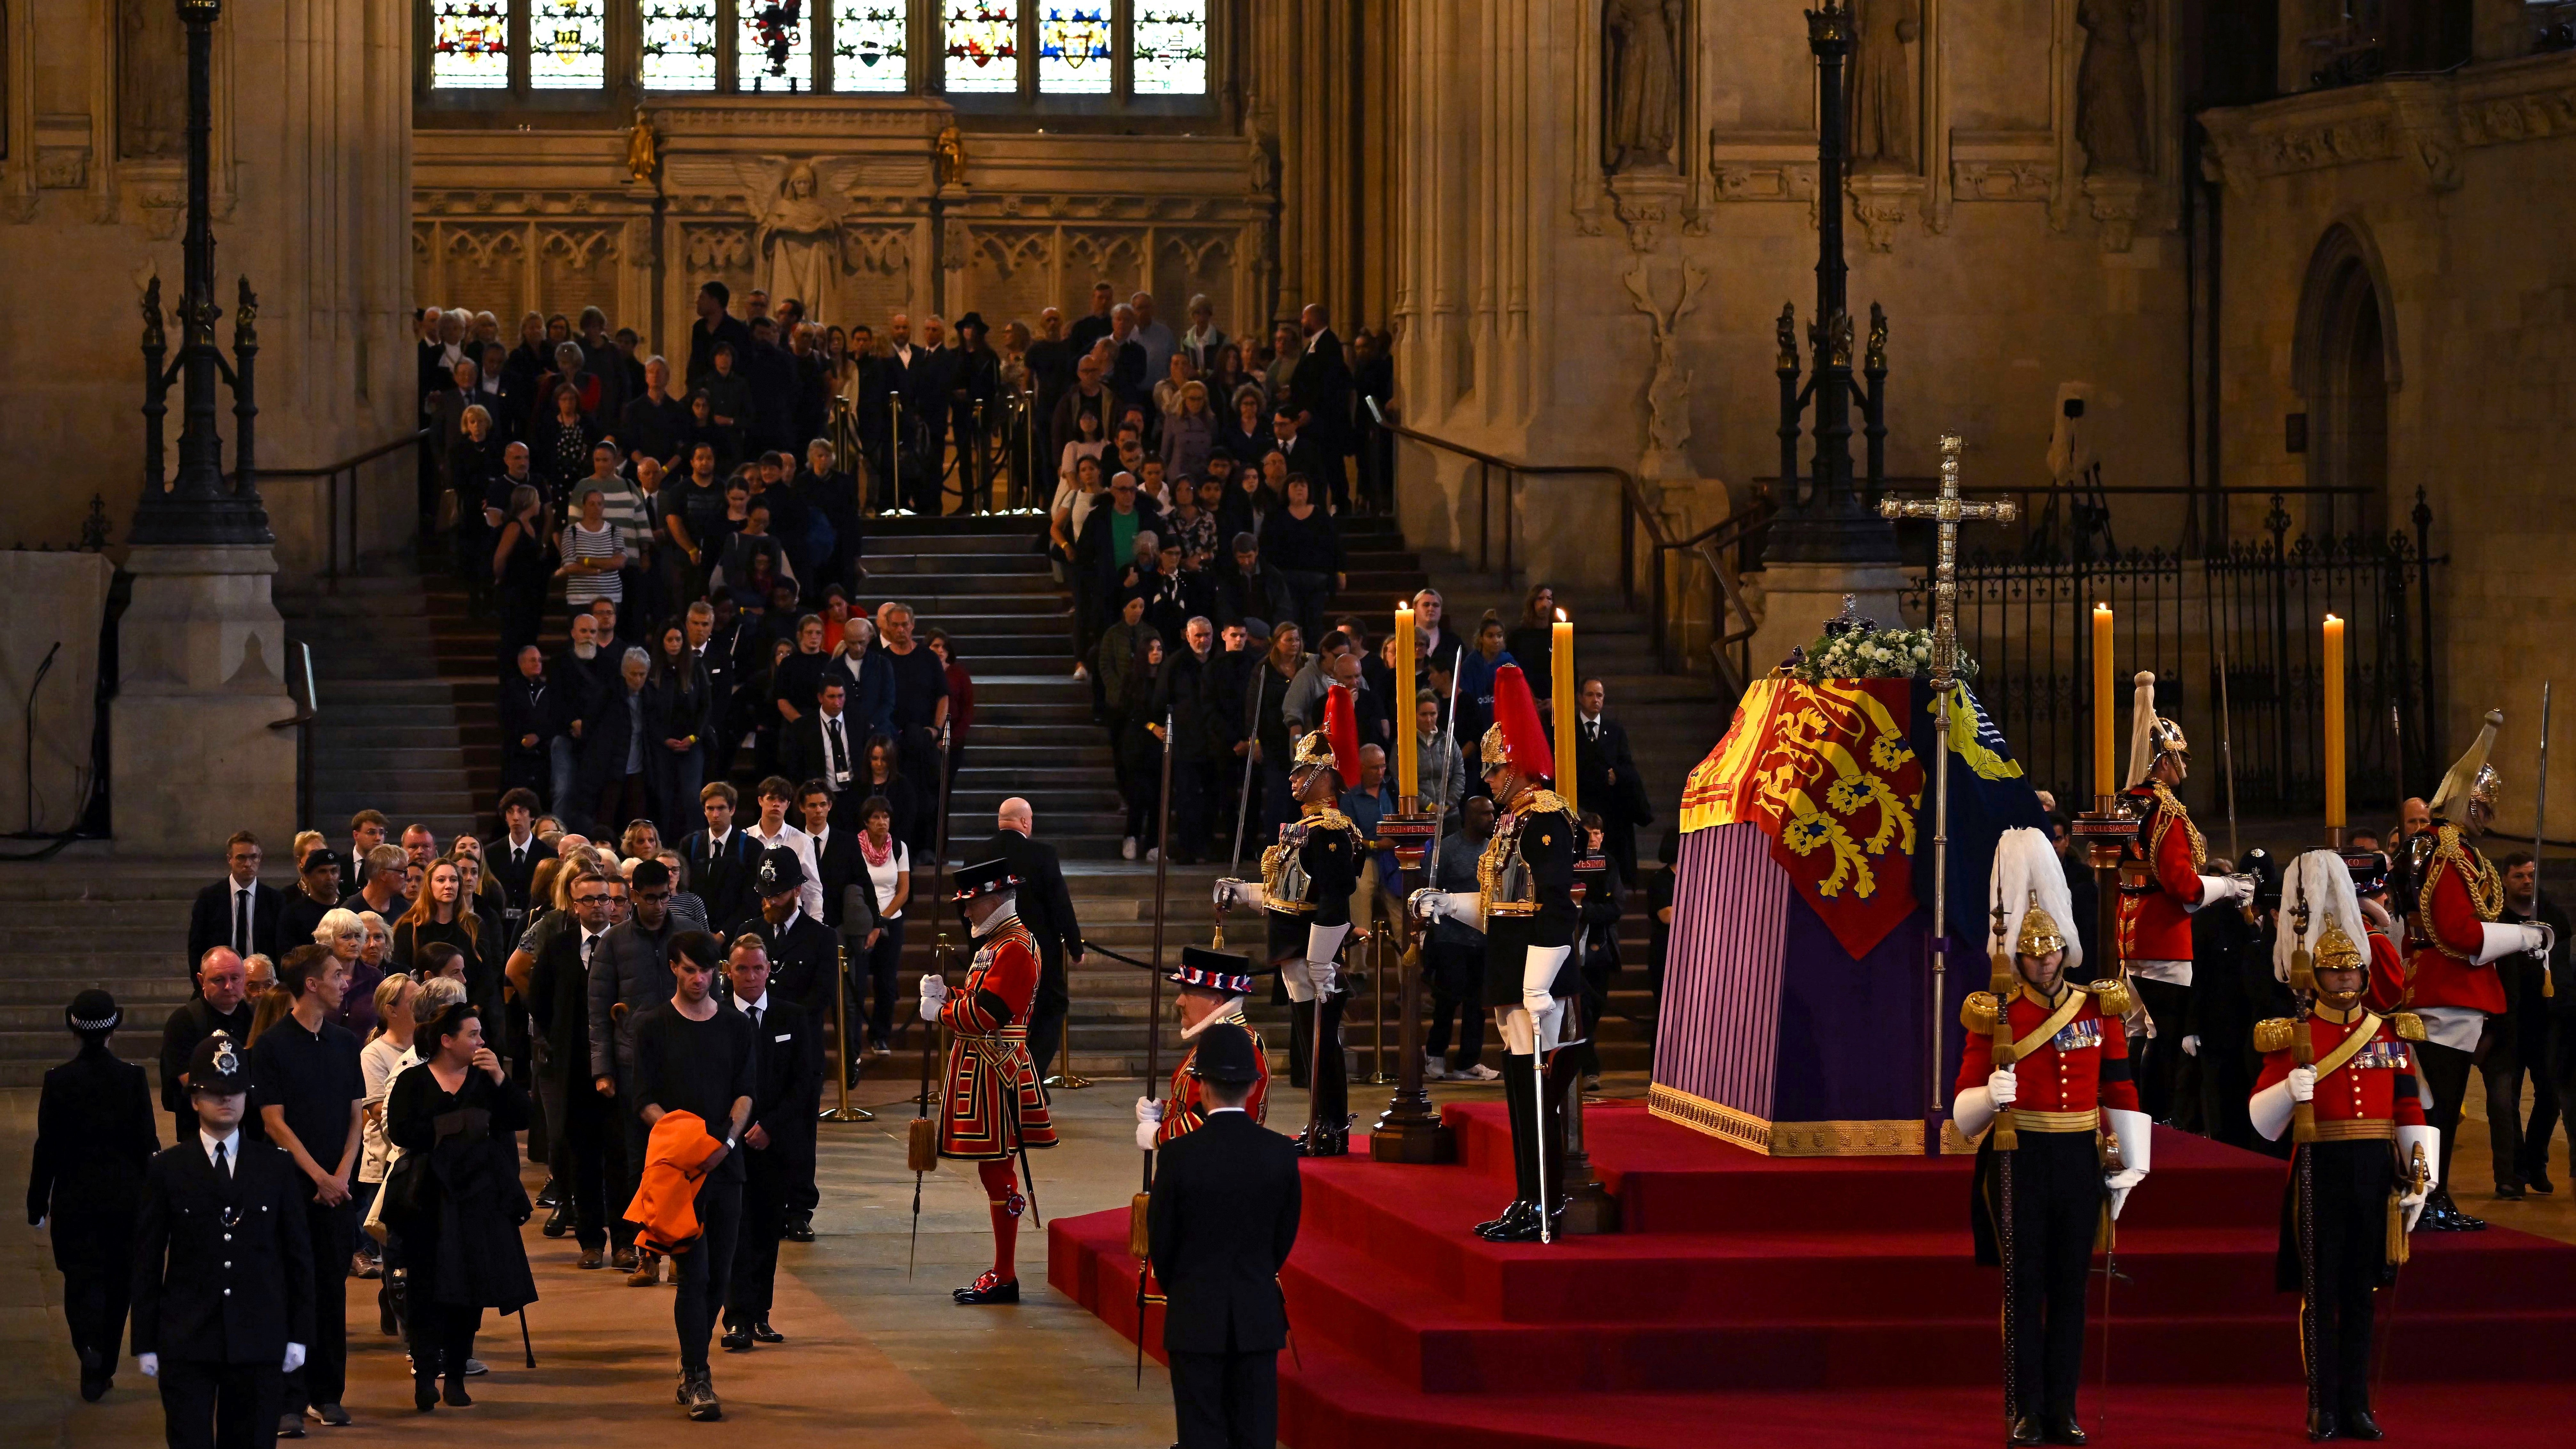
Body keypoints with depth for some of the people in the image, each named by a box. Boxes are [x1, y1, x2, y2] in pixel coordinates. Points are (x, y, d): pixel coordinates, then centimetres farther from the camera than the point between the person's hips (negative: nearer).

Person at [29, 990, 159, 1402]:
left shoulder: (58, 1081, -9)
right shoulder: (133, 1078, -8)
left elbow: (47, 1148, -5)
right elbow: (148, 1145, -4)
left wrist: (37, 1204, 3)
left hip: (74, 1198, -1)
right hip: (125, 1195, 1)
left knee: (82, 1279, 5)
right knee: (117, 1281, 13)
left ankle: (89, 1346, -22)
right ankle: (104, 1368, 19)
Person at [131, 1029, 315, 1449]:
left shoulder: (277, 1167, 8)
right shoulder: (167, 1170, 4)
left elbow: (299, 1255, 10)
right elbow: (147, 1261, 5)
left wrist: (299, 1335, 5)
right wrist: (146, 1343, 1)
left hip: (260, 1344, 1)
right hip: (186, 1345, -1)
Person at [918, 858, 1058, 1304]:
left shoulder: (1015, 948, -16)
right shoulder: (993, 943, 17)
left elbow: (986, 1013, -23)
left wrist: (940, 1011, -10)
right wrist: (944, 993, 1)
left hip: (994, 1071, -10)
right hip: (980, 1066, 10)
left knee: (996, 1169, -7)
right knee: (994, 1170, 12)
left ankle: (1004, 1277, -3)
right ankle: (1001, 1273, 17)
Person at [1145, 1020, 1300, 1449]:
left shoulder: (1179, 1154, -14)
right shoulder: (1281, 1153, -6)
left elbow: (1160, 1237, -4)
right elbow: (1286, 1236, 4)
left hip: (1196, 1317, -2)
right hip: (1259, 1315, 2)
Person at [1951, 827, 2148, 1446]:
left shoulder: (2099, 1009, 5)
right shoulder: (1995, 1015, -2)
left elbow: (2121, 1090, 9)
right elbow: (1964, 1107, -2)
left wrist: (2131, 1164, 6)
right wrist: (1991, 1096, -24)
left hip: (2081, 1160, 2)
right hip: (2019, 1160, -2)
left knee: (2071, 1286, 6)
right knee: (2025, 1288, 1)